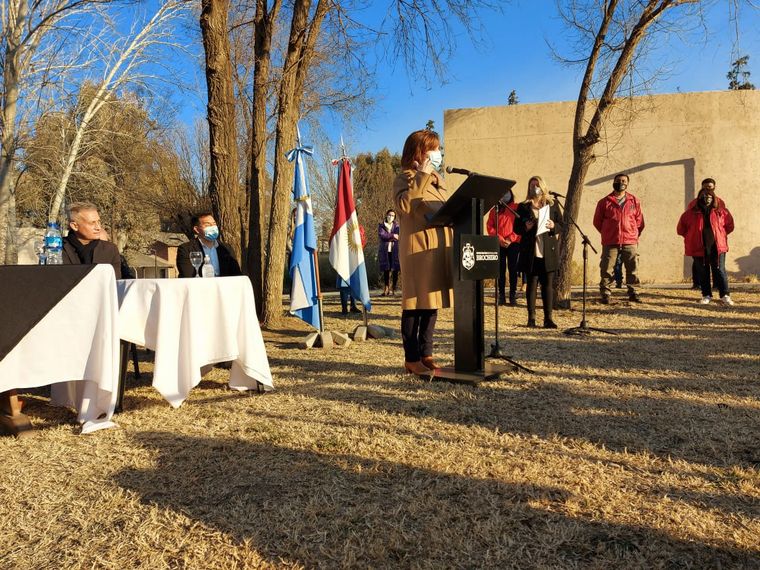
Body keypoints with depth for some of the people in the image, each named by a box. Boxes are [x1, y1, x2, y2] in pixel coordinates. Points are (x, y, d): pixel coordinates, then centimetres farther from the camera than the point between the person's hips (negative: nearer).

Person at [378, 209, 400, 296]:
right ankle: (386, 289, 7)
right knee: (386, 270, 2)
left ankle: (393, 289, 2)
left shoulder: (397, 225, 9)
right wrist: (392, 236, -14)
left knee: (395, 270, -3)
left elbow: (398, 237, -4)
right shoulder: (381, 225, 9)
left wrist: (387, 237, -13)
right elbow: (381, 235, -8)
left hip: (394, 250, 0)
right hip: (385, 250, 0)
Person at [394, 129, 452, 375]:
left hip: (440, 248, 8)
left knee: (432, 301, 9)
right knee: (415, 302, -5)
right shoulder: (406, 177, -3)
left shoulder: (436, 179, 22)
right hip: (418, 248, -8)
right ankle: (412, 359, 2)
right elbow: (403, 205, -23)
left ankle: (426, 354, 17)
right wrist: (421, 176, -20)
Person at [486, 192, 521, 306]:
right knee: (501, 269, 2)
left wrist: (511, 239, -11)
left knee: (513, 269, -1)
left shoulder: (516, 208, 5)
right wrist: (499, 239, -9)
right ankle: (501, 295, 5)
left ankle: (513, 295, 3)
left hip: (513, 243, -2)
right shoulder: (495, 210, 11)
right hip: (499, 244, 2)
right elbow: (489, 226, 4)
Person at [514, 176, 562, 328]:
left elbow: (561, 224, 11)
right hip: (531, 252, -1)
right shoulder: (523, 206, 9)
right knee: (532, 284, 1)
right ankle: (531, 318, 5)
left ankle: (548, 318, 5)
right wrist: (526, 227, -13)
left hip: (548, 251, 1)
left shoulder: (552, 205, 12)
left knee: (548, 284, 2)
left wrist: (553, 226, -10)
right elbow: (516, 228, 7)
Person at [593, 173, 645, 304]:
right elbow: (597, 221, 11)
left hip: (630, 242, 2)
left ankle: (633, 292, 16)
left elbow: (640, 222, 16)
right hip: (610, 243, -2)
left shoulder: (634, 201, 9)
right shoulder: (604, 202, 4)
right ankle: (605, 294, 4)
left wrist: (634, 236, 15)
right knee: (606, 269, -3)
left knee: (633, 268, 5)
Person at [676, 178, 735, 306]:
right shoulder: (691, 212, -2)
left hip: (717, 246, 0)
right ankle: (706, 295, 17)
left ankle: (725, 295, 7)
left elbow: (729, 225, 15)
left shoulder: (721, 211, 2)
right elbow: (681, 228, 8)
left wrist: (720, 234, 14)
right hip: (699, 247, 0)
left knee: (719, 270, 0)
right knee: (702, 272, 6)